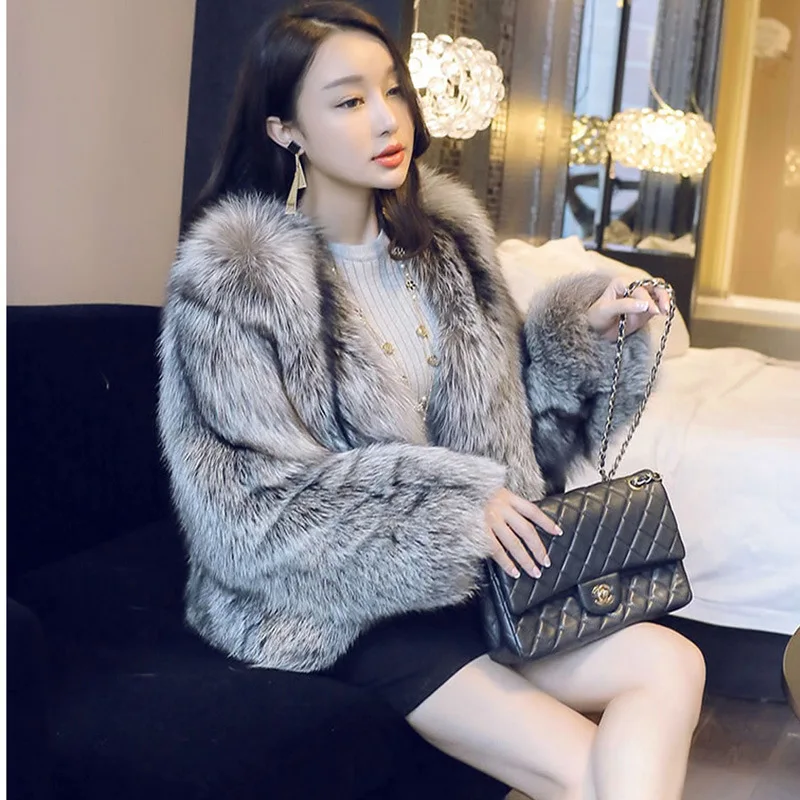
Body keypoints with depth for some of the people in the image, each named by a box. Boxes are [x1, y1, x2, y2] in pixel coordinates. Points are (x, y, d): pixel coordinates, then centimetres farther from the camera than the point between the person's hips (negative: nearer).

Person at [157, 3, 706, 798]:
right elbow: (251, 507, -16)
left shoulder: (445, 239, 7)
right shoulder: (229, 283, -12)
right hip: (335, 606, -6)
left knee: (671, 665, -19)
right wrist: (449, 502, -21)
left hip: (467, 574, 6)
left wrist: (582, 332, -3)